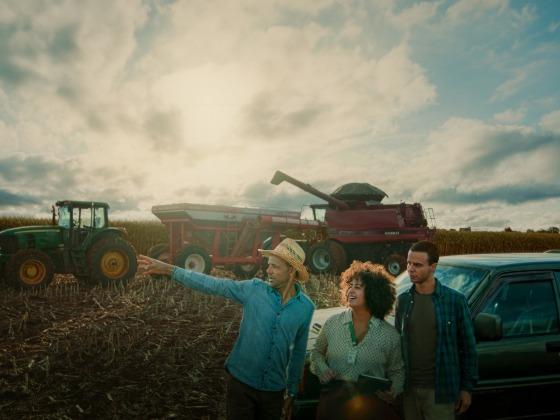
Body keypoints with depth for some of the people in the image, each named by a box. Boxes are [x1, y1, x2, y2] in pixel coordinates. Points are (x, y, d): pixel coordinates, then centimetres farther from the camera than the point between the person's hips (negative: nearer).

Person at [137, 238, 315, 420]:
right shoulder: (254, 289, -10)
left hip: (274, 390, 1)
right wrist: (169, 269, -21)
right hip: (241, 383, -1)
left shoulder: (306, 307, -6)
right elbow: (211, 284, -14)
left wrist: (291, 392, 11)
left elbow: (298, 353, 4)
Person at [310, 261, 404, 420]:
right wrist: (322, 368, -3)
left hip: (371, 402, 0)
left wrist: (393, 390, -9)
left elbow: (396, 371, 9)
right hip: (333, 399, 0)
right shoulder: (332, 323, 3)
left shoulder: (390, 334, 0)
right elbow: (317, 352, 16)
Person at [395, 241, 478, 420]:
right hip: (408, 388, 3)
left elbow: (467, 347, -2)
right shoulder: (403, 300, 3)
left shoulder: (454, 300, -7)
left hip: (440, 389, -3)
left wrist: (467, 387, -3)